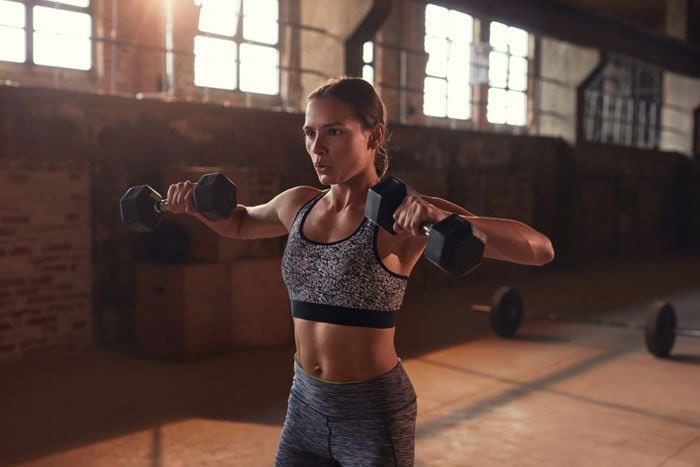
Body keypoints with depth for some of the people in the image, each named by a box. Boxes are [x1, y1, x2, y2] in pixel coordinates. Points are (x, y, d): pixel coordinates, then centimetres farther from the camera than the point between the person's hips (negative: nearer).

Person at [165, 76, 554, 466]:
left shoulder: (402, 214, -16)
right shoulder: (299, 205, 2)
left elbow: (540, 249, -23)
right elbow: (241, 223, 24)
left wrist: (446, 219, -38)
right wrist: (197, 203, 4)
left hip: (374, 415, -5)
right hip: (305, 405, 5)